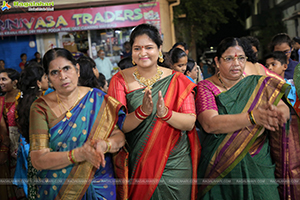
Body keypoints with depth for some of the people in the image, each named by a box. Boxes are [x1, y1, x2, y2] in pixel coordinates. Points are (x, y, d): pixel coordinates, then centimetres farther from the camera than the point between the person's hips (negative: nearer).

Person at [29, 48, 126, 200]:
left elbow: (120, 136, -5)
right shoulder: (41, 107, -9)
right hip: (57, 188, 0)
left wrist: (104, 145, -27)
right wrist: (79, 154, -28)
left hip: (100, 185, 1)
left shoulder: (97, 99, -5)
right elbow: (37, 160, -15)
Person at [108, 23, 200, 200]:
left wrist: (165, 113, -26)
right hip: (137, 165, 0)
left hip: (175, 164, 1)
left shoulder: (177, 80, -1)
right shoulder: (120, 80, -3)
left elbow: (190, 123, -8)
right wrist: (142, 111, -27)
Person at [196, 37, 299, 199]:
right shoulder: (206, 87, -5)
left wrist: (278, 112, -30)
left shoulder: (259, 84, 6)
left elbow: (285, 110, -5)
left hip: (258, 165, 2)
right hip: (218, 168, -2)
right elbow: (209, 124, -21)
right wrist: (252, 117, -32)